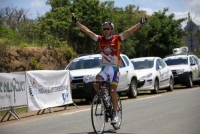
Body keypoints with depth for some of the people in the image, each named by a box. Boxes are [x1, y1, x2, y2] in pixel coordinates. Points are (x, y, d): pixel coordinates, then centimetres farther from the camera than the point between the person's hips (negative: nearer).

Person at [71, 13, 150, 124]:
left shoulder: (117, 39, -4)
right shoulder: (100, 39, 3)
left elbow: (129, 31, -11)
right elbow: (87, 31, 1)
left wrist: (141, 23, -20)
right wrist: (76, 22, -3)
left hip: (114, 68, -2)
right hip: (104, 68, 3)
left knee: (112, 91, -6)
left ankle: (115, 114, 7)